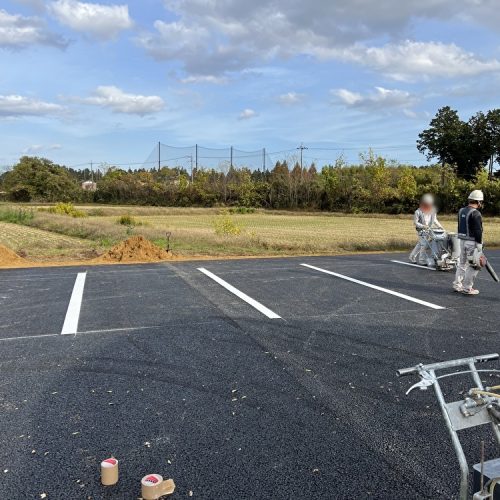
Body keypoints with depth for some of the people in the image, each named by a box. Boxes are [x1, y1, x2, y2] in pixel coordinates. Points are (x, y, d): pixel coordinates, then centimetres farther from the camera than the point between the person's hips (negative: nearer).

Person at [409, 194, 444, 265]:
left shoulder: (432, 211, 6)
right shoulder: (418, 212, -10)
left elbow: (435, 220, 16)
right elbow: (415, 222, -10)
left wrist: (439, 226, 3)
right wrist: (423, 226, -22)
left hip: (429, 230, 5)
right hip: (421, 231, -5)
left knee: (419, 245, 11)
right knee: (424, 244, -14)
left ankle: (412, 257, 25)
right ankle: (423, 260, -6)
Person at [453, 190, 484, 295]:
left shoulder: (461, 211, 9)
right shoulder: (476, 213, -17)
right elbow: (478, 231, -19)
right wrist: (479, 245, -16)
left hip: (462, 240, 8)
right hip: (472, 242, -8)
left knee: (462, 263, 18)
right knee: (473, 265, 1)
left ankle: (457, 285, 21)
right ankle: (467, 288, 4)